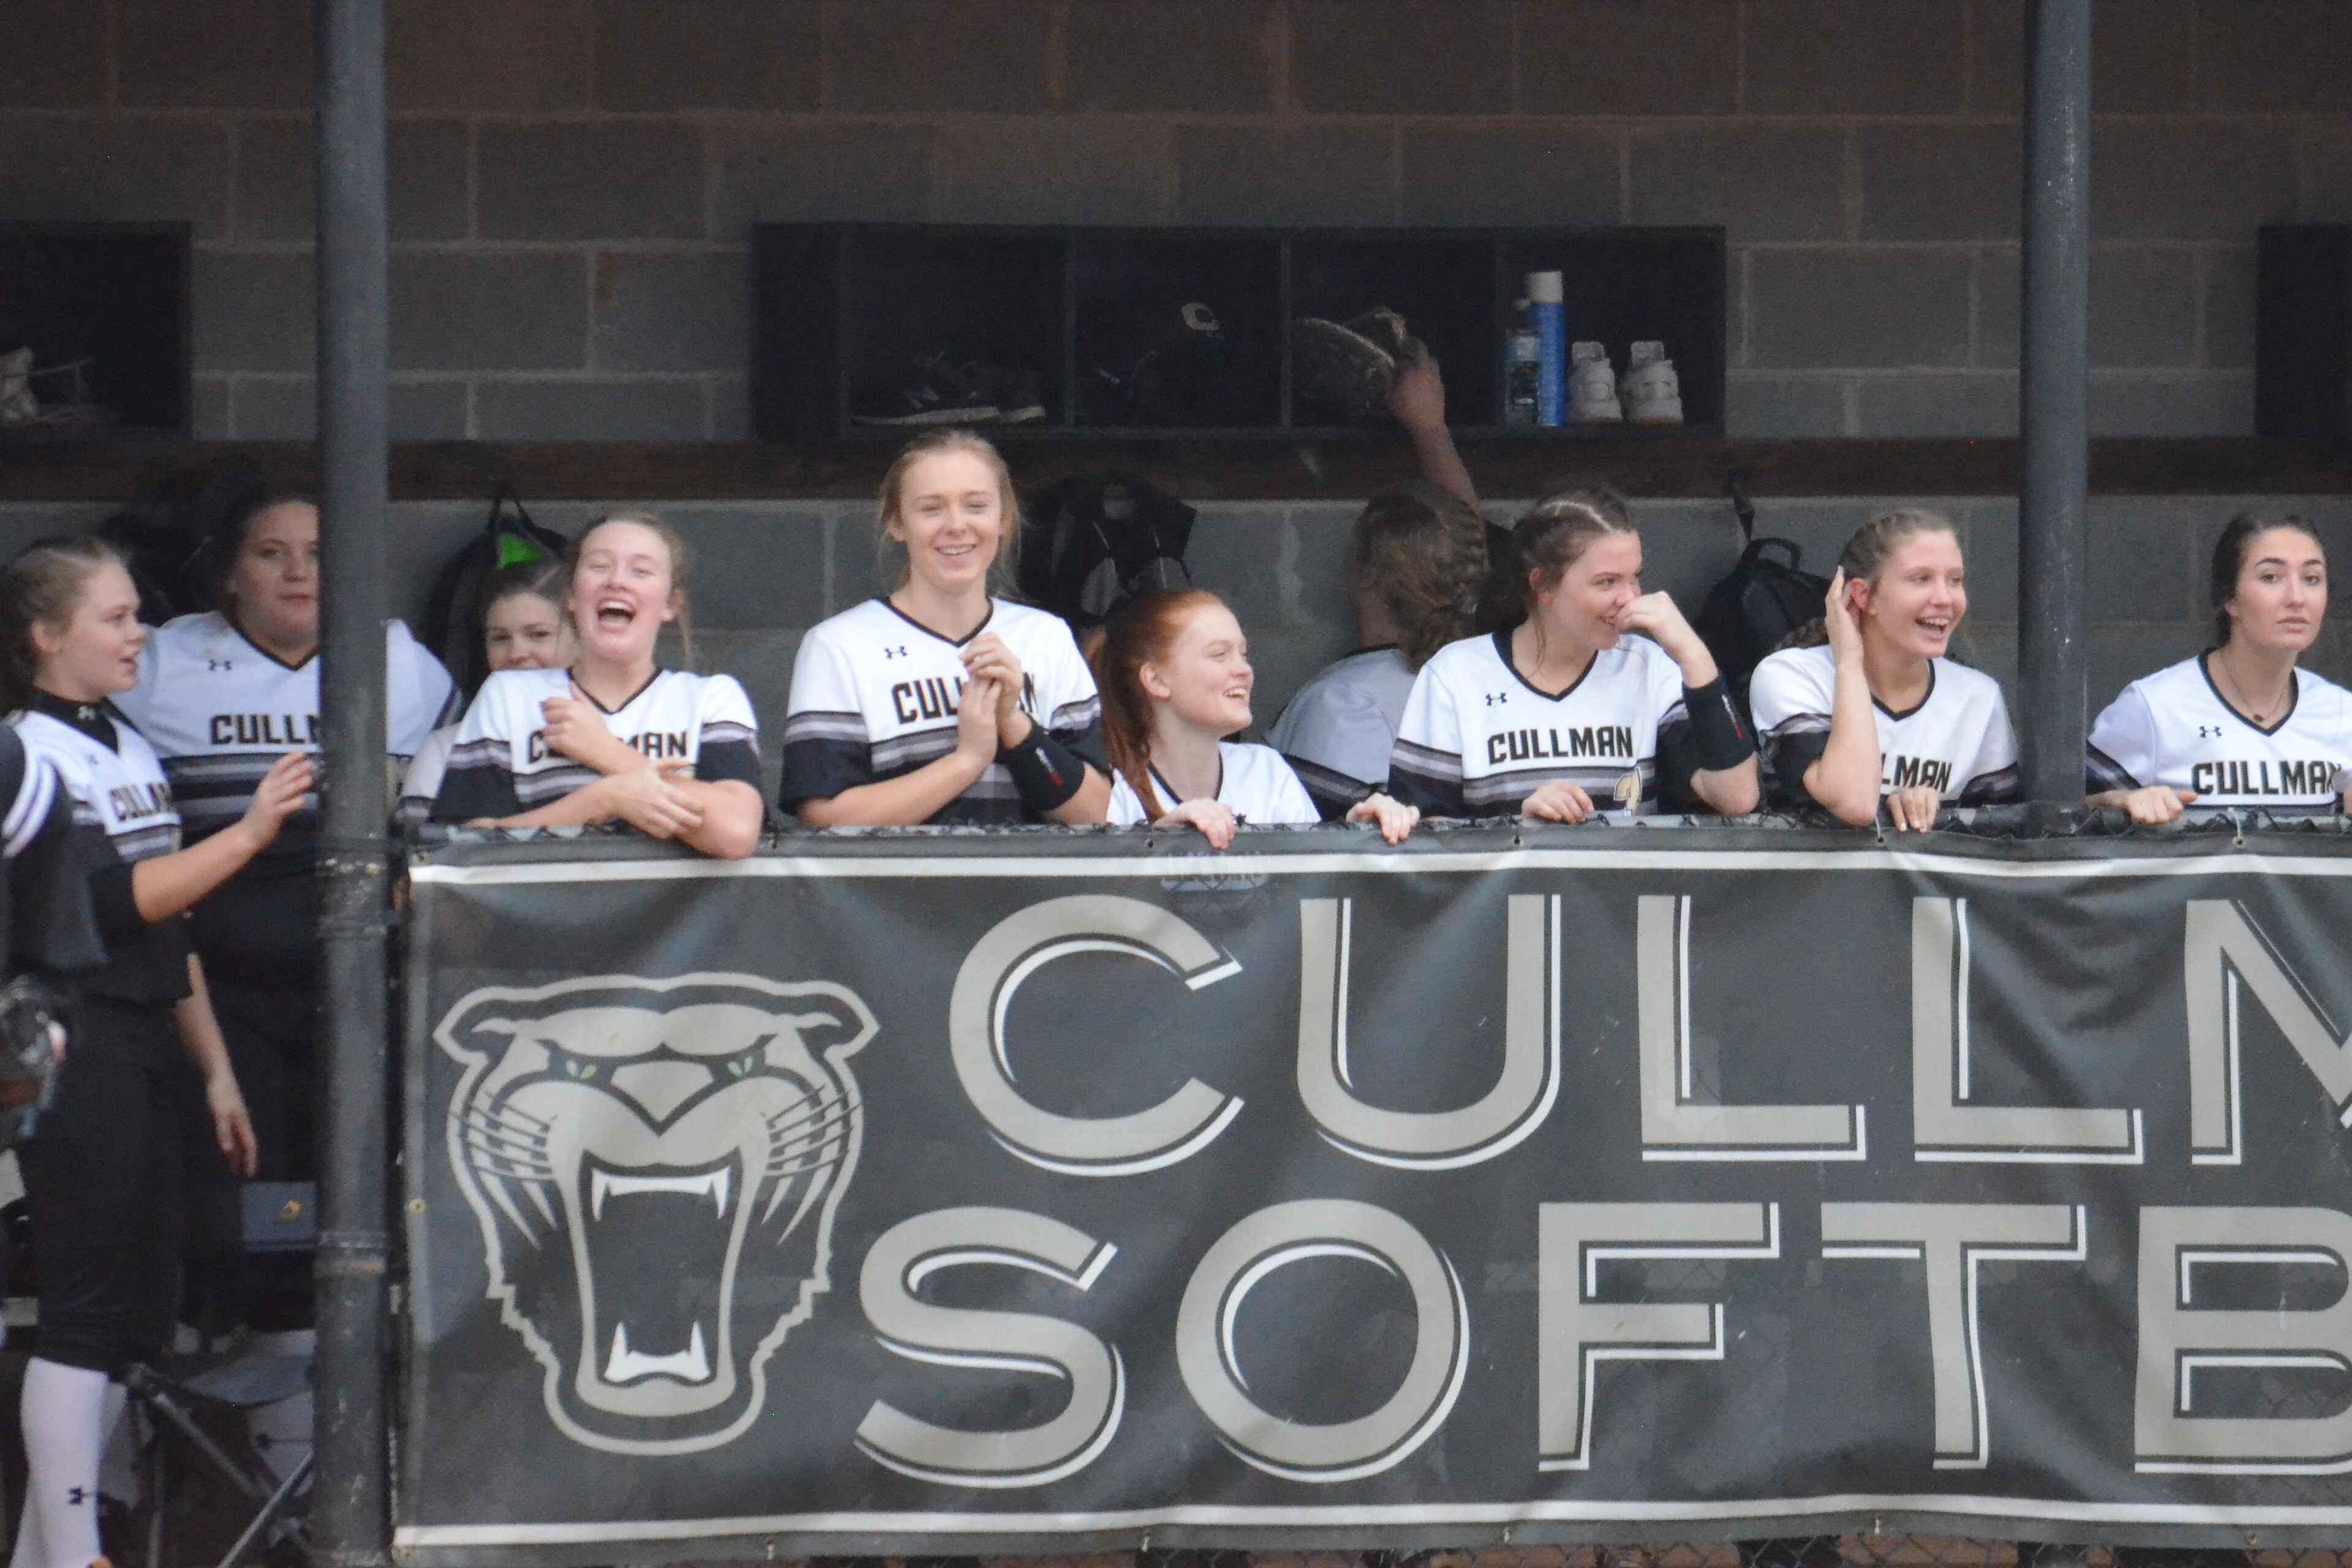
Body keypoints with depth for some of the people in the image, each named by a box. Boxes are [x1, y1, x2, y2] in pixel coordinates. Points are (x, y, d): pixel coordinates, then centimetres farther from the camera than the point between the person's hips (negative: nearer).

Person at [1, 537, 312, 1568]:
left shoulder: (129, 749, 16)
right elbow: (112, 900, -19)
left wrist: (214, 1068, 19)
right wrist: (247, 835, -21)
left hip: (143, 1045, 9)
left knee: (130, 1314, 8)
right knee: (85, 1310, -8)